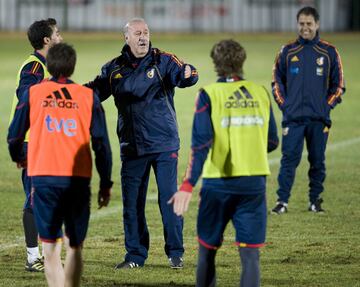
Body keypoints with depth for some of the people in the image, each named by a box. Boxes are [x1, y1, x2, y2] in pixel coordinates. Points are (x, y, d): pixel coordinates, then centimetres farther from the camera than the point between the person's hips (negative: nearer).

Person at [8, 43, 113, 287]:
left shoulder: (33, 93, 4)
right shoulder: (88, 96, 4)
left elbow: (14, 135, 10)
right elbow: (101, 143, 1)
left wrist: (19, 157, 32)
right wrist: (106, 184, 8)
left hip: (44, 177, -1)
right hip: (78, 180, 1)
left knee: (51, 248, 2)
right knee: (74, 247, 14)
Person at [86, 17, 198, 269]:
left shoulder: (162, 61, -4)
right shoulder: (114, 69, 5)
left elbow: (182, 75, -19)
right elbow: (95, 90, 11)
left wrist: (187, 74, -43)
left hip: (164, 144, -3)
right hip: (131, 147, 3)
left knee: (169, 197, -3)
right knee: (132, 202, 6)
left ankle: (176, 253, 8)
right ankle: (135, 255, 17)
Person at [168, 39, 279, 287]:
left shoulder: (209, 95, -6)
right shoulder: (261, 94, 5)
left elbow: (201, 144, -15)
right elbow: (272, 142, 11)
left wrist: (188, 185, -19)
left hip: (219, 183, -2)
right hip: (254, 183, 2)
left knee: (207, 252, 13)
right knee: (250, 254, -1)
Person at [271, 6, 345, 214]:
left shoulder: (329, 52, 4)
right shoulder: (288, 51, 6)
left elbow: (338, 85, 9)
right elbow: (277, 81, 13)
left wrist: (327, 105, -1)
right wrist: (284, 104, 3)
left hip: (319, 118, 0)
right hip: (293, 117, 0)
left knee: (317, 161, 6)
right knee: (289, 159, -7)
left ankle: (315, 200, 16)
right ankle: (283, 201, -5)